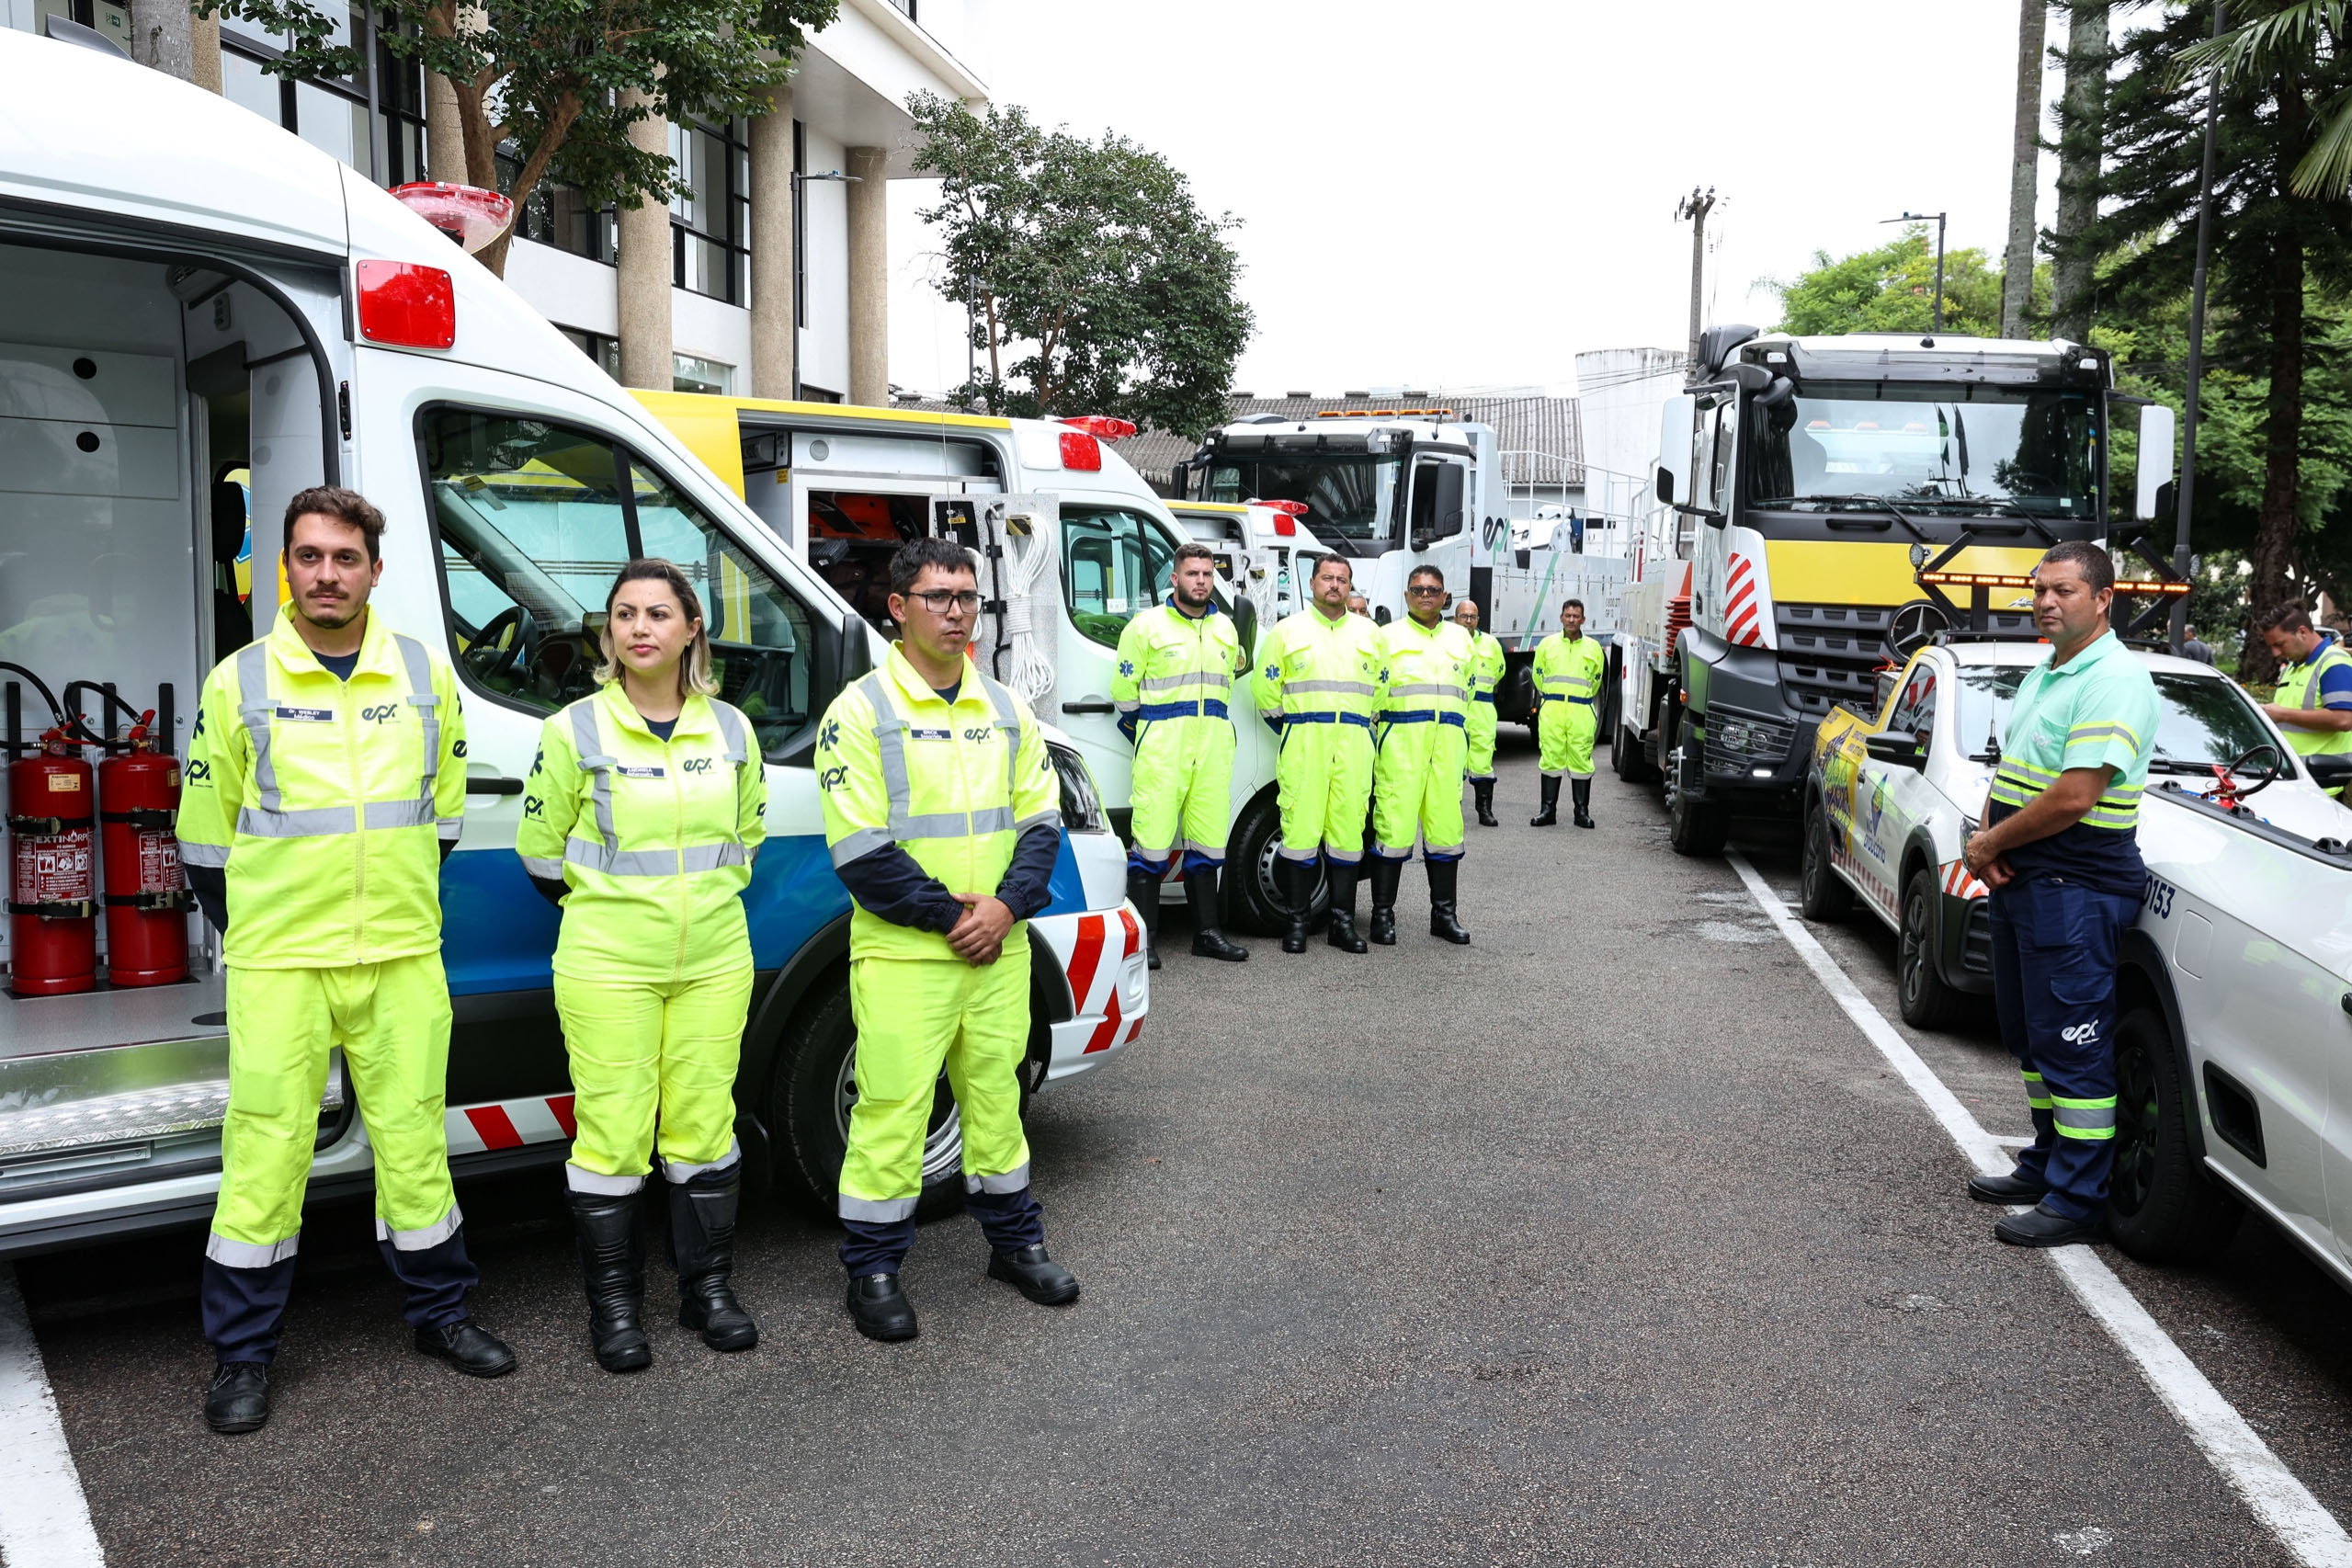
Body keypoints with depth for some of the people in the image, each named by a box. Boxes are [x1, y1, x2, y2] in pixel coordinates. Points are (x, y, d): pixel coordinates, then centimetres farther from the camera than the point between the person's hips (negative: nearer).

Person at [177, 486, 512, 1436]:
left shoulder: (426, 675, 4)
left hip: (404, 959, 2)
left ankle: (439, 1312, 26)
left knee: (413, 1139, 10)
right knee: (266, 1151, 2)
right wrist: (253, 933, 9)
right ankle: (242, 1355, 17)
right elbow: (206, 832, 6)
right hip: (278, 965, -2)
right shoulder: (239, 682, -2)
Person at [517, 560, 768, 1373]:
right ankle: (614, 1305, 16)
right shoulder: (574, 729, -4)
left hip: (714, 963, 3)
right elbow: (539, 848, 5)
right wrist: (607, 912, 10)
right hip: (607, 968, -3)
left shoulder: (731, 729, 5)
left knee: (703, 1125, 9)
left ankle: (708, 1288, 24)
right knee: (613, 1132, 0)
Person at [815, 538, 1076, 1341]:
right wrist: (947, 914, -15)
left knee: (995, 1093, 16)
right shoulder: (862, 711, -8)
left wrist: (1007, 905, -7)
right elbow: (859, 847, -13)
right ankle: (872, 1270, 14)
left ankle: (1015, 1240, 32)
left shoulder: (1005, 710, 9)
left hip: (999, 948, 5)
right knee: (893, 1107, 0)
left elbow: (1041, 818, 9)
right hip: (904, 955, -5)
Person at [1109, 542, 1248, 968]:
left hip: (1213, 748, 5)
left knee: (1206, 840, 8)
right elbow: (1124, 690, 4)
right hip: (1162, 748, -5)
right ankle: (1144, 937, -4)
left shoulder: (1226, 629, 15)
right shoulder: (1147, 625, 0)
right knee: (1152, 837, -9)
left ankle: (1207, 932, 16)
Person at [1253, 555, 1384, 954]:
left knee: (1348, 830, 1)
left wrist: (1361, 727, 12)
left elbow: (1381, 688, 19)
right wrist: (1288, 728, 8)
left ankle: (1343, 922, 8)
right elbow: (1266, 686, 9)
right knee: (1300, 828, -6)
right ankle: (1296, 921, 2)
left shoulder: (1369, 633, 15)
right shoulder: (1289, 630, 8)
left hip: (1354, 745, 2)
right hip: (1303, 743, -2)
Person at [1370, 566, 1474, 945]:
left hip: (1447, 744, 4)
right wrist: (1373, 744, -3)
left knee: (1446, 826, 5)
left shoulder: (1460, 638, 19)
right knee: (1394, 825, -8)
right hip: (1400, 742, -4)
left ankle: (1444, 913, 14)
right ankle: (1383, 914, -2)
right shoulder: (1388, 636, 7)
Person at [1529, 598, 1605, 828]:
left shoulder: (1593, 648, 9)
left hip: (1581, 712, 0)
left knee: (1581, 760, 0)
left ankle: (1582, 811, 7)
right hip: (1550, 711, 0)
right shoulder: (1547, 644, 9)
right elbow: (1538, 675, 20)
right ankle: (1548, 810, 6)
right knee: (1551, 759, 0)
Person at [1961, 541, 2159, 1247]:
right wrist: (1987, 841, 0)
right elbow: (2008, 769, 19)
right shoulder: (2042, 674, 15)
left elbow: (2074, 797, -24)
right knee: (2030, 1034, 18)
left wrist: (1991, 843, -11)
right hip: (2018, 880, 10)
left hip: (2076, 889, -10)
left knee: (2072, 1044, -5)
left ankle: (2078, 1201, 3)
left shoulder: (2113, 680, -16)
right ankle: (2047, 1163, 32)